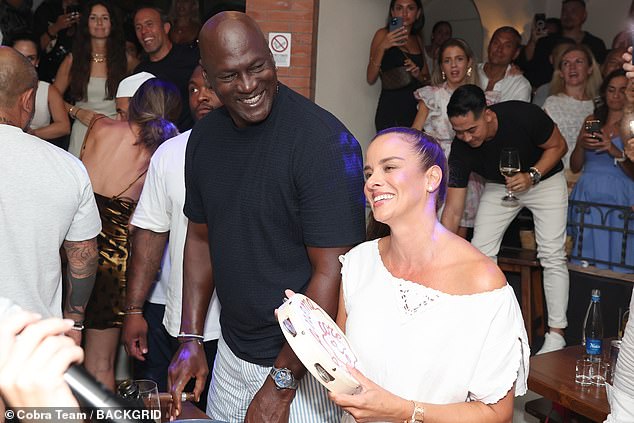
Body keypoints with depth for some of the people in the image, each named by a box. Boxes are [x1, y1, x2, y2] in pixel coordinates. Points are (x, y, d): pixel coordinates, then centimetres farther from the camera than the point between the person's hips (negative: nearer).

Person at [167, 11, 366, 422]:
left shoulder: (324, 141, -21)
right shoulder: (205, 136, -1)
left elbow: (332, 273, -22)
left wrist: (281, 382, -18)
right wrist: (191, 338, 3)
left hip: (302, 364, -6)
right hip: (230, 353, 6)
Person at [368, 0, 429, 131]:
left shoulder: (417, 39, 15)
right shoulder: (383, 34, 0)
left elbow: (427, 78, 22)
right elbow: (371, 79, -6)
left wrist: (418, 75, 0)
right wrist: (382, 47, -18)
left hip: (416, 109, 5)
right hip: (391, 110, -5)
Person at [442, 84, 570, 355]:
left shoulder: (523, 116, -33)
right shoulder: (461, 150, -26)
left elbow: (558, 146, -14)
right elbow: (452, 211, -23)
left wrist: (532, 176, -30)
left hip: (544, 178, -2)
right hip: (499, 186, 3)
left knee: (552, 255, -10)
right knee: (480, 251, -6)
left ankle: (556, 334, -1)